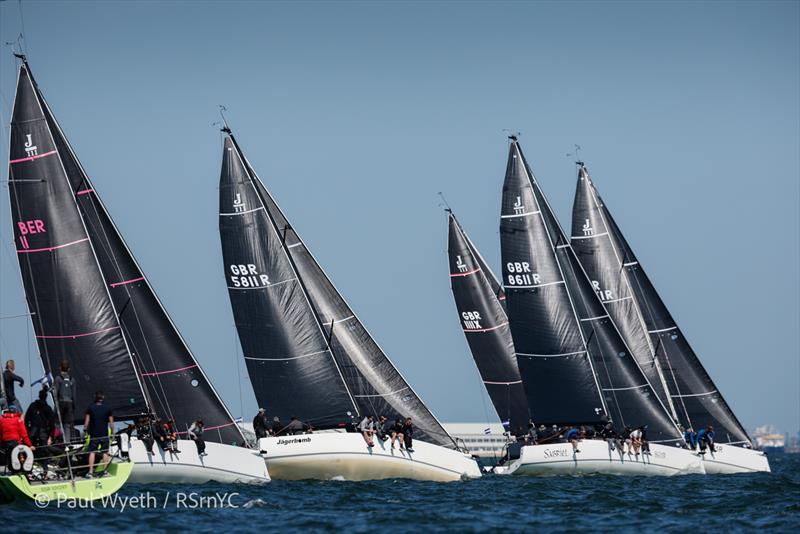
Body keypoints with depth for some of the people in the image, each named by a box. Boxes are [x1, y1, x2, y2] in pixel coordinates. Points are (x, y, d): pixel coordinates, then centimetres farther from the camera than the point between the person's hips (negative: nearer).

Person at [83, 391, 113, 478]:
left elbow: (87, 421, -3)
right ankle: (105, 471, 7)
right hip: (104, 434, 1)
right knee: (105, 452, 8)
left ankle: (90, 472, -7)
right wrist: (112, 432, 10)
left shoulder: (90, 408, -1)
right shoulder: (107, 409, 1)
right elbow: (111, 422, 2)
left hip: (94, 434, -1)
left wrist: (85, 429, 7)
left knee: (92, 452, 0)